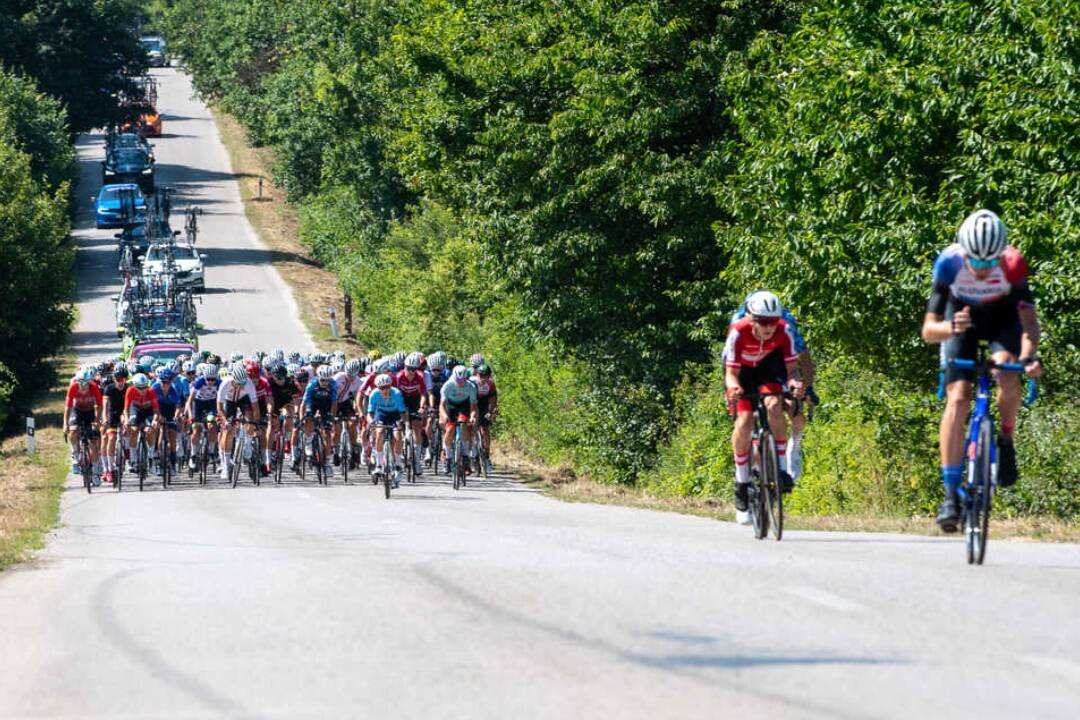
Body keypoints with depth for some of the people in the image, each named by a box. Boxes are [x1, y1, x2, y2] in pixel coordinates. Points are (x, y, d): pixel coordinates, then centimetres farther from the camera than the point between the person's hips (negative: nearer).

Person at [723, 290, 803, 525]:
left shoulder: (784, 332, -29)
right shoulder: (738, 332, -34)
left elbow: (791, 368, -25)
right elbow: (731, 373, -29)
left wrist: (794, 382, -48)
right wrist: (733, 387, -51)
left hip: (768, 367, 1)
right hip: (741, 371, -1)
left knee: (774, 406, -29)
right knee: (744, 422, -19)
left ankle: (782, 469, -21)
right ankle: (742, 483, -3)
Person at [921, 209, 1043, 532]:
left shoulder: (1013, 264, -34)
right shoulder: (949, 262, -33)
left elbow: (1029, 319, -36)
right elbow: (928, 329, -33)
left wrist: (1029, 355, -55)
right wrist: (950, 328, -55)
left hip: (1003, 316, 0)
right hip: (962, 315, 0)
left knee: (1008, 378, -29)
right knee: (957, 399, -17)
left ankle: (1005, 441, 0)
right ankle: (951, 494, -16)